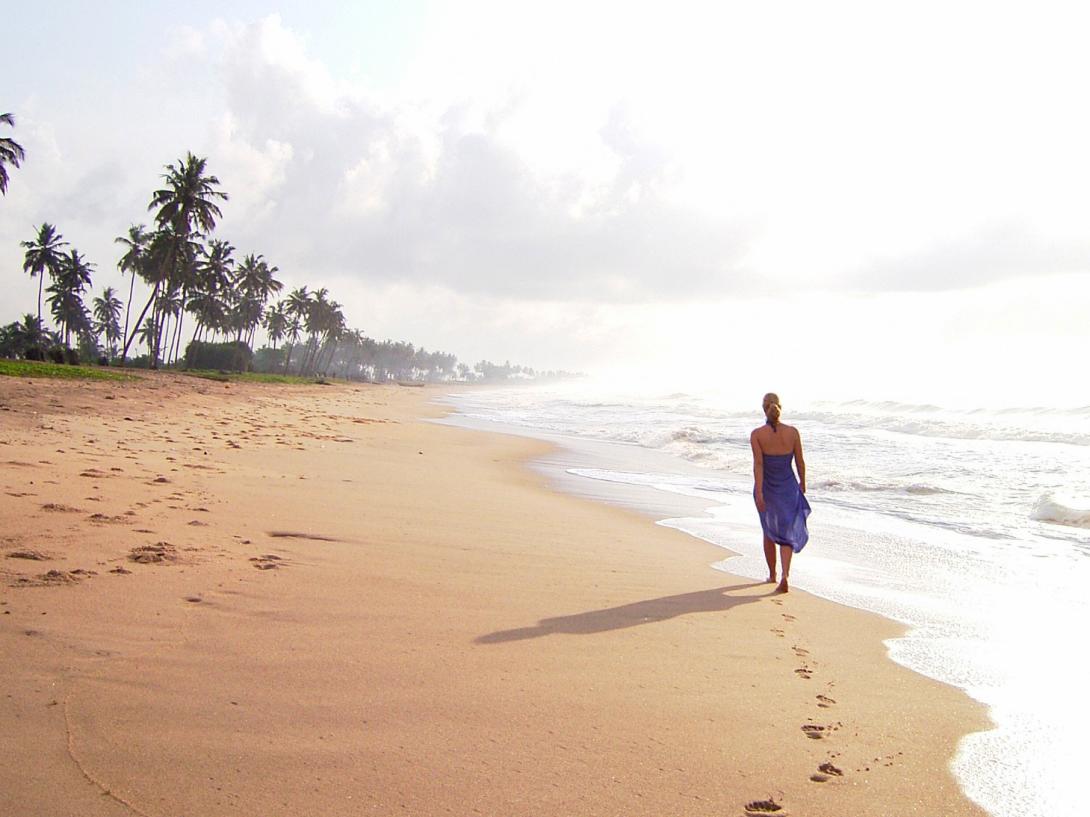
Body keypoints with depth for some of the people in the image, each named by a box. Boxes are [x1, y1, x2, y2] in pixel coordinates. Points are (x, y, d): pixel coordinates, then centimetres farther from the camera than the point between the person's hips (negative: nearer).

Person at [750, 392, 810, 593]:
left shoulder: (757, 434, -12)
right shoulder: (792, 432, -6)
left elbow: (758, 464, -18)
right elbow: (800, 462, 0)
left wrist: (759, 492, -20)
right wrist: (802, 483, 15)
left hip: (767, 487, 0)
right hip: (788, 487, 0)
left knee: (769, 531, 20)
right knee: (786, 533, 7)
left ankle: (772, 574, 34)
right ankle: (784, 576, -13)